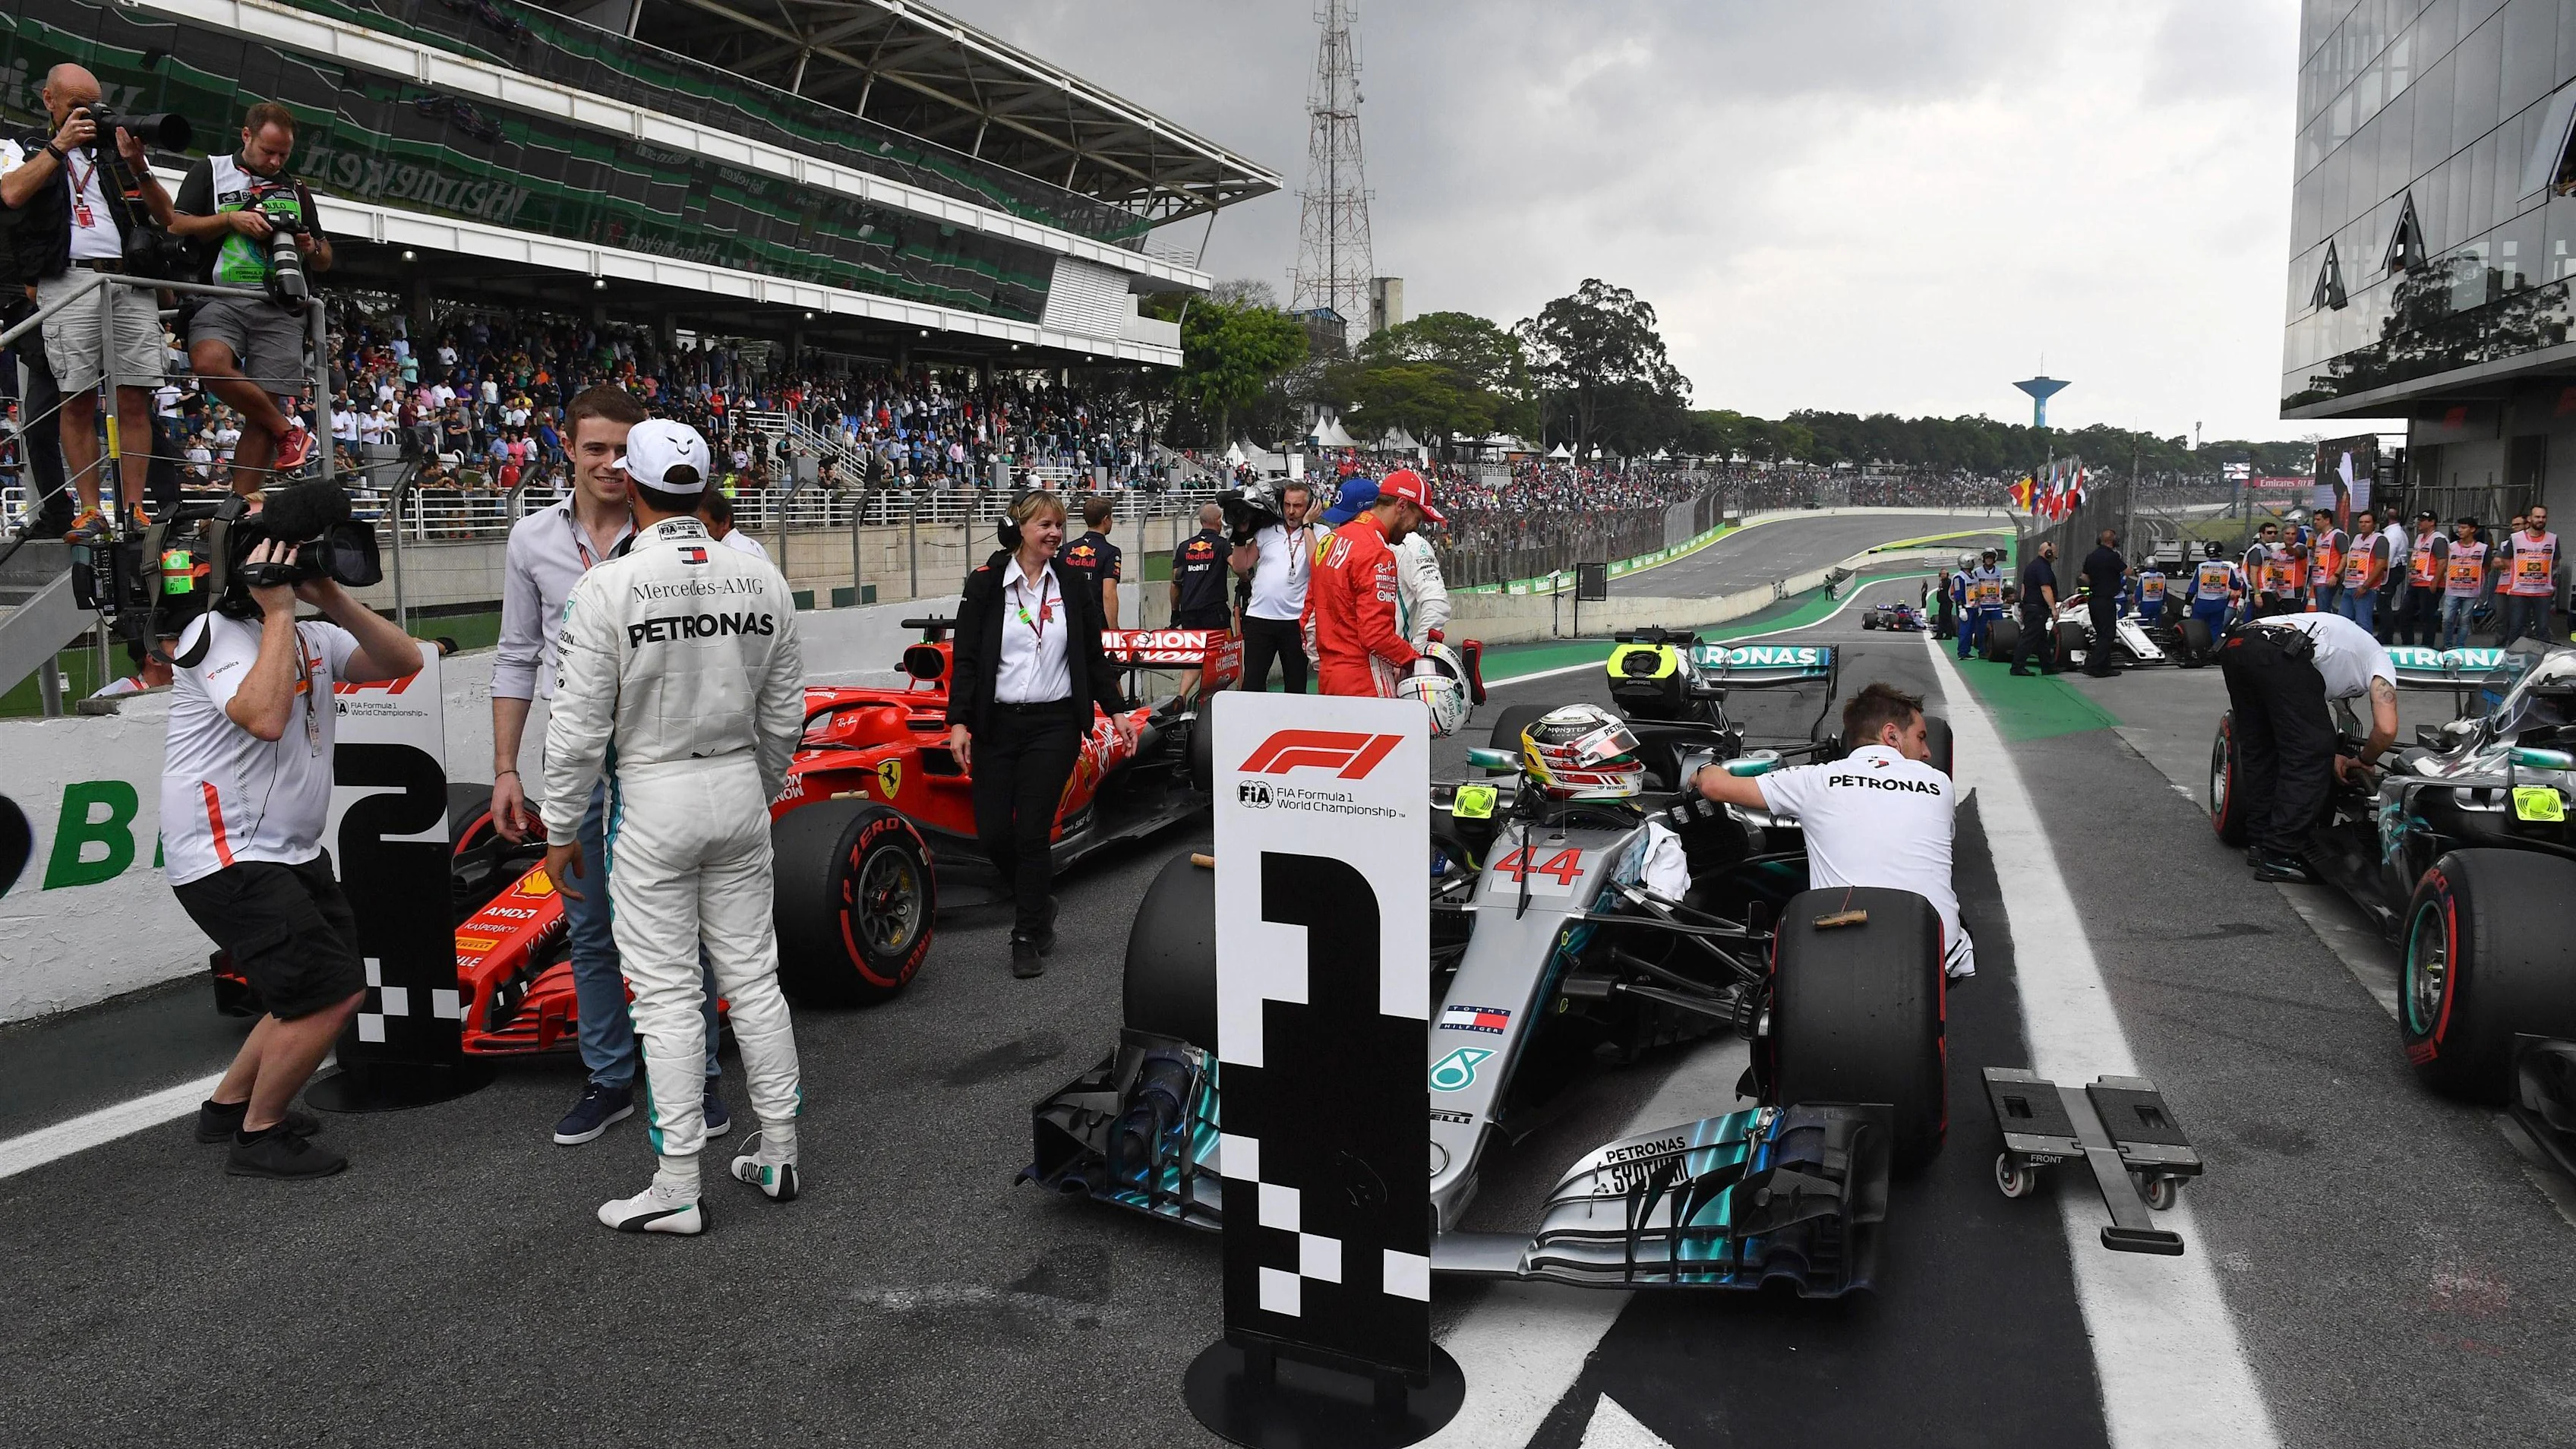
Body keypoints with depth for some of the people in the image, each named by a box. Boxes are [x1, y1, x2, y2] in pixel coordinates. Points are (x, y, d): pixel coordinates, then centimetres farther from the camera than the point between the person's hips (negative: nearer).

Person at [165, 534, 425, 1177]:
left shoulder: (310, 637, 11)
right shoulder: (217, 633, -13)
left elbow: (402, 661, 1)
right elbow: (264, 716, -31)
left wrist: (336, 603, -10)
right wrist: (277, 610, -24)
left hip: (291, 852, 9)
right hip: (229, 858, -9)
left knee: (317, 990, 19)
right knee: (334, 991, -13)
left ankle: (229, 1106, 35)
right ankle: (258, 1137, 4)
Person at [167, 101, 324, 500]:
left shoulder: (296, 190, 25)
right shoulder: (211, 171, 16)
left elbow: (325, 262, 26)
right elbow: (177, 226, 7)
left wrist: (312, 248, 3)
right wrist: (231, 219, -7)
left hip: (279, 309, 2)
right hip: (221, 299, -1)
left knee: (264, 412, -9)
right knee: (210, 363, -33)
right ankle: (288, 429, -15)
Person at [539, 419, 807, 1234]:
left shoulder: (609, 587, -14)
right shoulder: (761, 580, 0)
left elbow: (581, 726, -13)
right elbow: (783, 714, 7)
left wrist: (562, 829, -1)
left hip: (654, 800, -4)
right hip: (739, 791, 5)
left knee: (668, 993, 1)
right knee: (752, 976, 12)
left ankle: (677, 1190, 9)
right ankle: (778, 1159, 22)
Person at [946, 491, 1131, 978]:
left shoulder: (1070, 585, 6)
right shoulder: (985, 582, -1)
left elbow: (1093, 656, 13)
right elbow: (965, 658, -3)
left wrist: (1116, 710, 8)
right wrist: (958, 721, -11)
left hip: (1054, 725, 0)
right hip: (996, 724, 0)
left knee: (1033, 833, -4)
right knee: (992, 834, 0)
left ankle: (1028, 938, 10)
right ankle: (1038, 905, 27)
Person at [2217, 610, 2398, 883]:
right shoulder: (2381, 663, 25)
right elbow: (2386, 730, 10)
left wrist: (2329, 755, 30)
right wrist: (2364, 762, 28)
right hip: (2282, 655, -7)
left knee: (2258, 748, 22)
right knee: (2308, 757, 5)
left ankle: (2259, 841, 26)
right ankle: (2280, 856, 3)